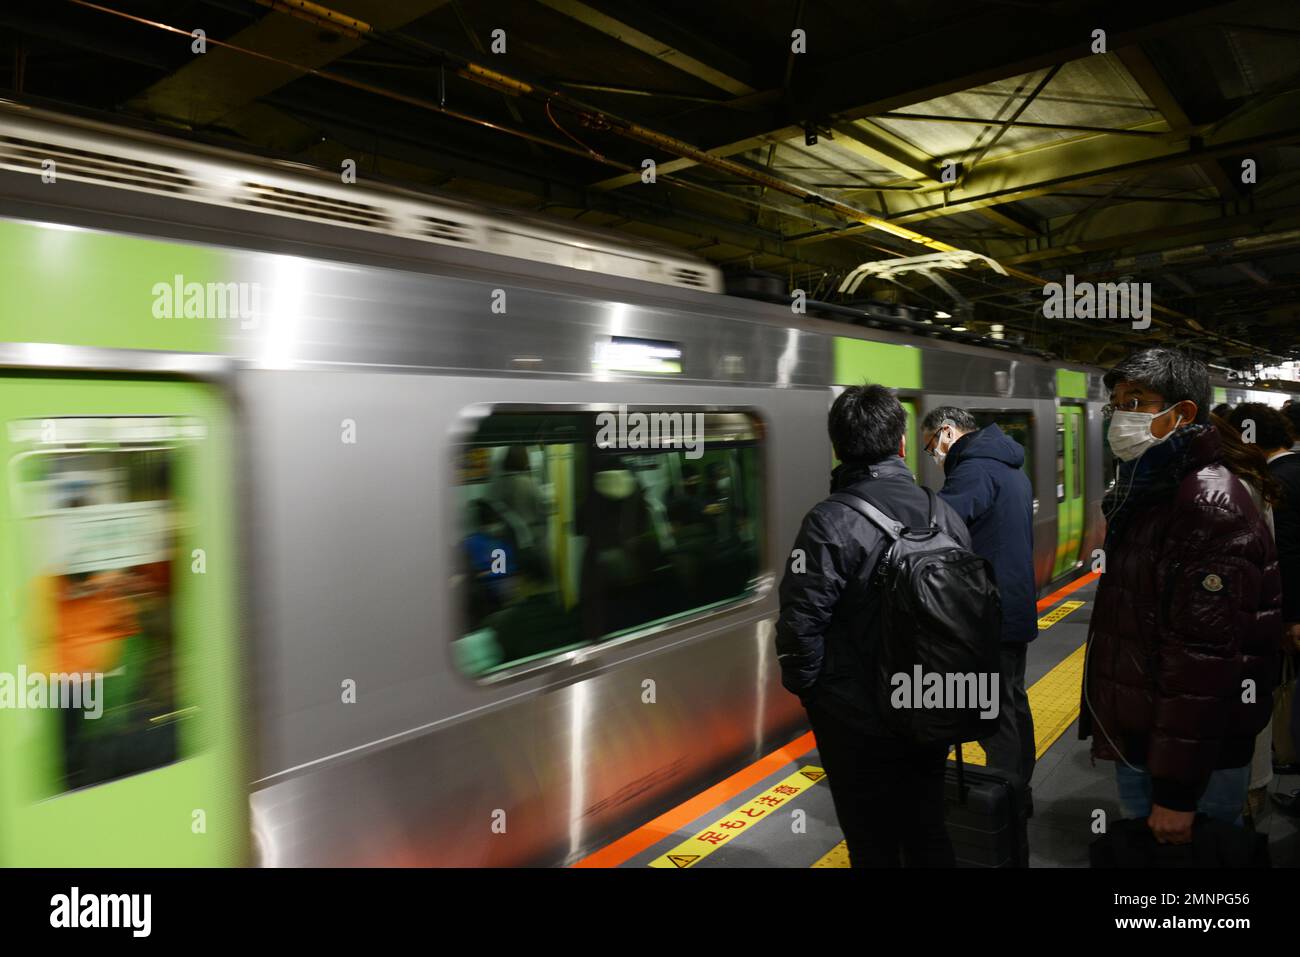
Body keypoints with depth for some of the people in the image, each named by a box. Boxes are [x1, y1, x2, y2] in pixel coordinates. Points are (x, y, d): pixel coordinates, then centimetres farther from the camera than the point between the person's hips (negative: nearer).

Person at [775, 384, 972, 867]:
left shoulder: (830, 522, -20)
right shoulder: (944, 512, -2)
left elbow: (801, 622, -20)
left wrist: (804, 685, -2)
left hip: (857, 721, -5)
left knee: (873, 842, 12)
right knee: (927, 830, 22)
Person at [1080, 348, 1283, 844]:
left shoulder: (1210, 503, -20)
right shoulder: (1146, 491, 11)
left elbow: (1203, 659, -25)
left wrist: (1178, 791, -23)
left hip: (1192, 760, -9)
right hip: (1139, 742, 9)